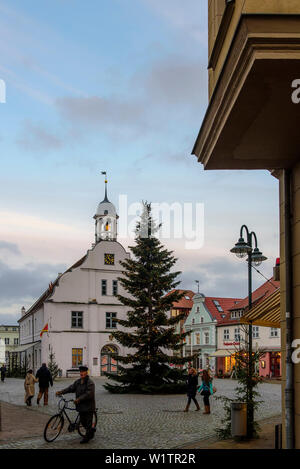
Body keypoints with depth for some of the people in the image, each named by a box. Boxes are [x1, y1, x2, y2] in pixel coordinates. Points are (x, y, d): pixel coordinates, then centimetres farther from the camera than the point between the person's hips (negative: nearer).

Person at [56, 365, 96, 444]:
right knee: (82, 420, 16)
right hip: (81, 405, 8)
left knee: (88, 421, 0)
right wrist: (61, 392, -9)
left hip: (88, 406, -8)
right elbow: (71, 388, 3)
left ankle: (87, 437, 10)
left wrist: (79, 399, -29)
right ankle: (91, 430, 38)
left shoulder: (90, 383, -16)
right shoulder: (78, 382, 8)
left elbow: (89, 394, -25)